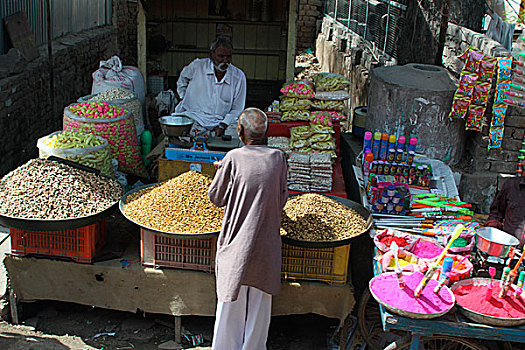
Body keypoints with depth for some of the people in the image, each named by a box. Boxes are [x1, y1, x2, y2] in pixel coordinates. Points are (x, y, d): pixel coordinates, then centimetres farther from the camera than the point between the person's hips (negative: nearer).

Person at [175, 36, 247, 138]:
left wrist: (222, 126, -12)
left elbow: (237, 109, 2)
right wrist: (184, 98, 13)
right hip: (194, 117, -2)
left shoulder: (239, 76, 1)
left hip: (224, 121, 2)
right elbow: (182, 80, 25)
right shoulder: (197, 66, 0)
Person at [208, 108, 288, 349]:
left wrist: (221, 171, 13)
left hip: (236, 242, -2)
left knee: (231, 300, 12)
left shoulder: (233, 159, -13)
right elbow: (281, 200, 4)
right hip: (266, 243, 2)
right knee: (260, 300, 17)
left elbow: (216, 197, -2)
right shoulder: (278, 158, -4)